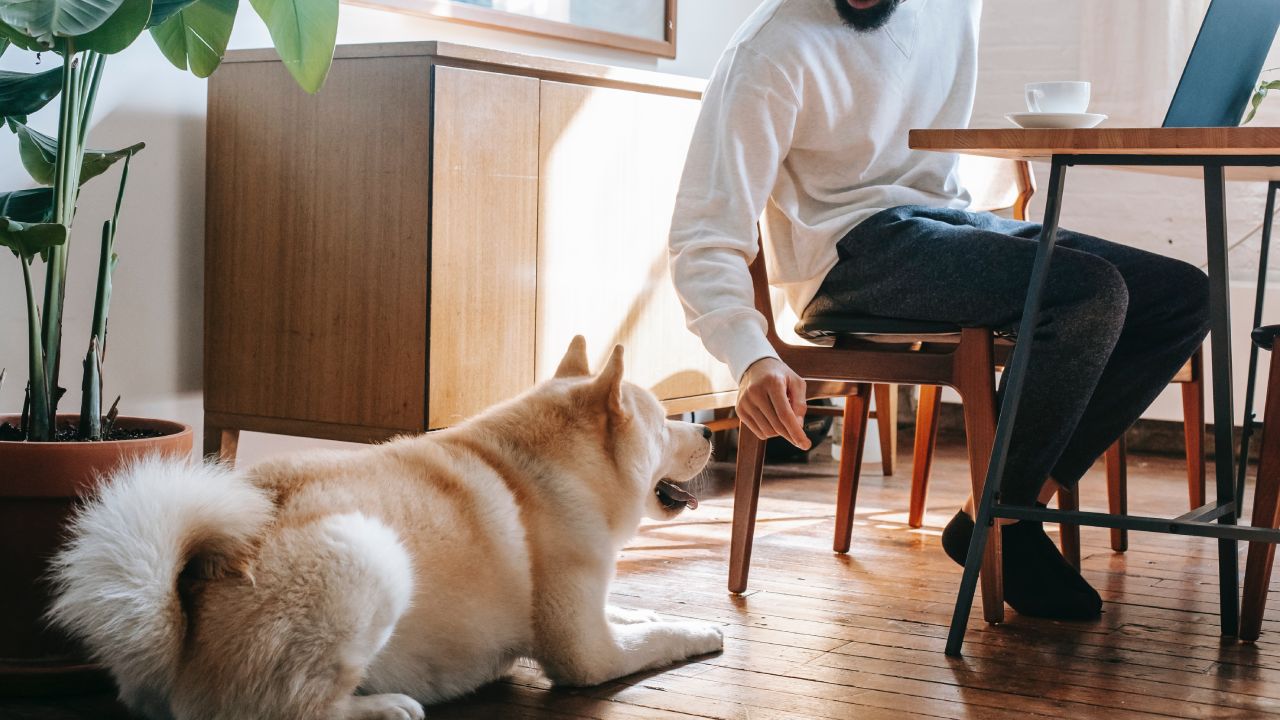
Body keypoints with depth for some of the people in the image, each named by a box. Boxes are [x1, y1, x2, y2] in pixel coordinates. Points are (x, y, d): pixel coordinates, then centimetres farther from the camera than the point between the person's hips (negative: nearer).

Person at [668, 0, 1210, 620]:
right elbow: (706, 238, -20)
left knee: (1182, 296, -9)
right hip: (854, 245, -8)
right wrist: (752, 358, -37)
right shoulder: (771, 50, -14)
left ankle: (1031, 492, -13)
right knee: (1093, 289, -28)